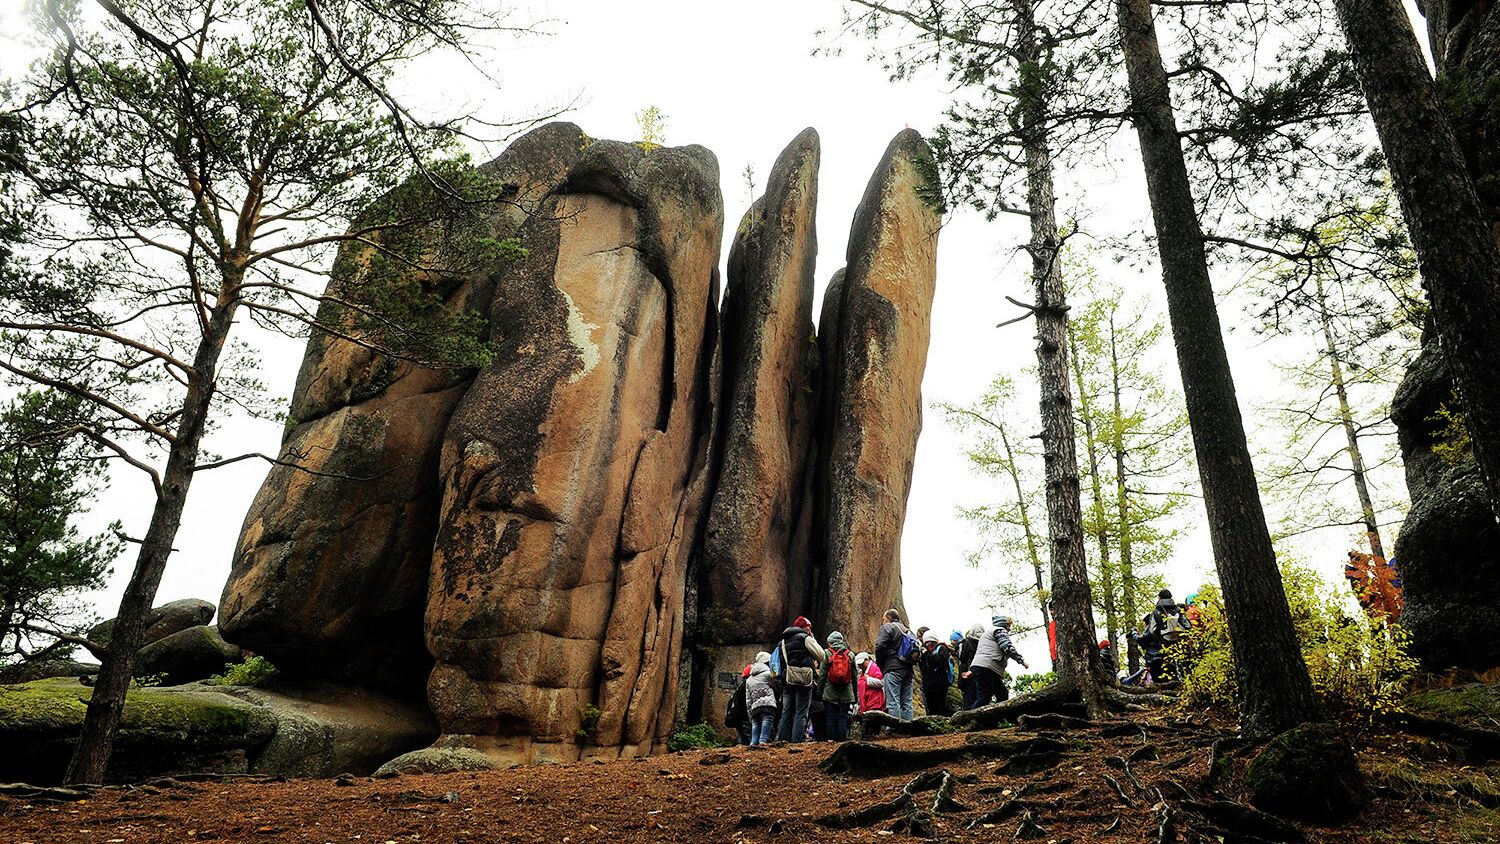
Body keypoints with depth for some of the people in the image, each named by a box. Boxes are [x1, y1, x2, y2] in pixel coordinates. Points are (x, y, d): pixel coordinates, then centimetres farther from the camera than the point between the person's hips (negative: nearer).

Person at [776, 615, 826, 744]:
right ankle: (798, 739, -10)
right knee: (801, 712, -3)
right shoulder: (806, 638, -3)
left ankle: (783, 739, 8)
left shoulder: (783, 641, 19)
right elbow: (822, 656, 0)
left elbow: (782, 660, 17)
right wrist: (814, 640, 11)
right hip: (804, 680, -6)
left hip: (787, 680, 6)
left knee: (786, 711, 10)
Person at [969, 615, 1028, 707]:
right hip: (986, 668, -10)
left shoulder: (988, 633, 35)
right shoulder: (1001, 630, 5)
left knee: (1003, 695, 10)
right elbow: (1007, 648, -10)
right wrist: (1022, 660, -2)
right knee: (984, 698, -15)